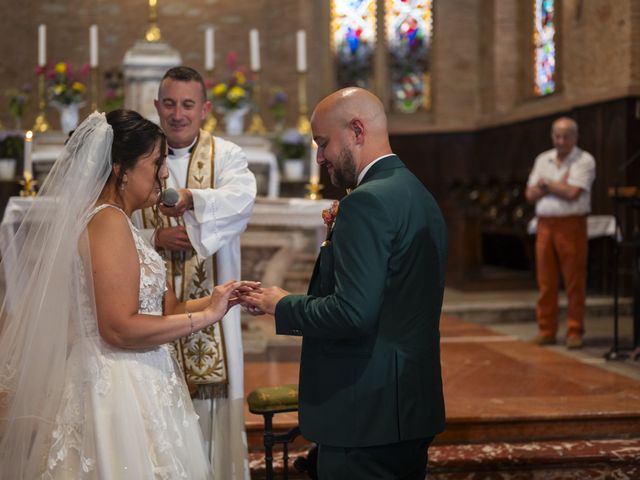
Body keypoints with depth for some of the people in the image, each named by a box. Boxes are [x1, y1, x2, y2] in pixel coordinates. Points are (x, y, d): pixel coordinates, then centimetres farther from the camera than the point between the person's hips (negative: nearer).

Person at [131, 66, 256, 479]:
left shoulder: (226, 155, 3)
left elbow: (243, 198, -19)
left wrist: (191, 198, -35)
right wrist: (154, 238, -16)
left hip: (209, 306, -1)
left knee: (211, 395, 2)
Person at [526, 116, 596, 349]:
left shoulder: (584, 160, -1)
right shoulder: (542, 160, 15)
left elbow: (572, 193, -14)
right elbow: (531, 194, 7)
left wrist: (546, 183, 0)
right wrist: (558, 185, -6)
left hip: (571, 225, -4)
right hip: (545, 225, 4)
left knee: (574, 282, -3)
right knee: (546, 281, 5)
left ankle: (575, 332, 3)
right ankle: (546, 330, 12)